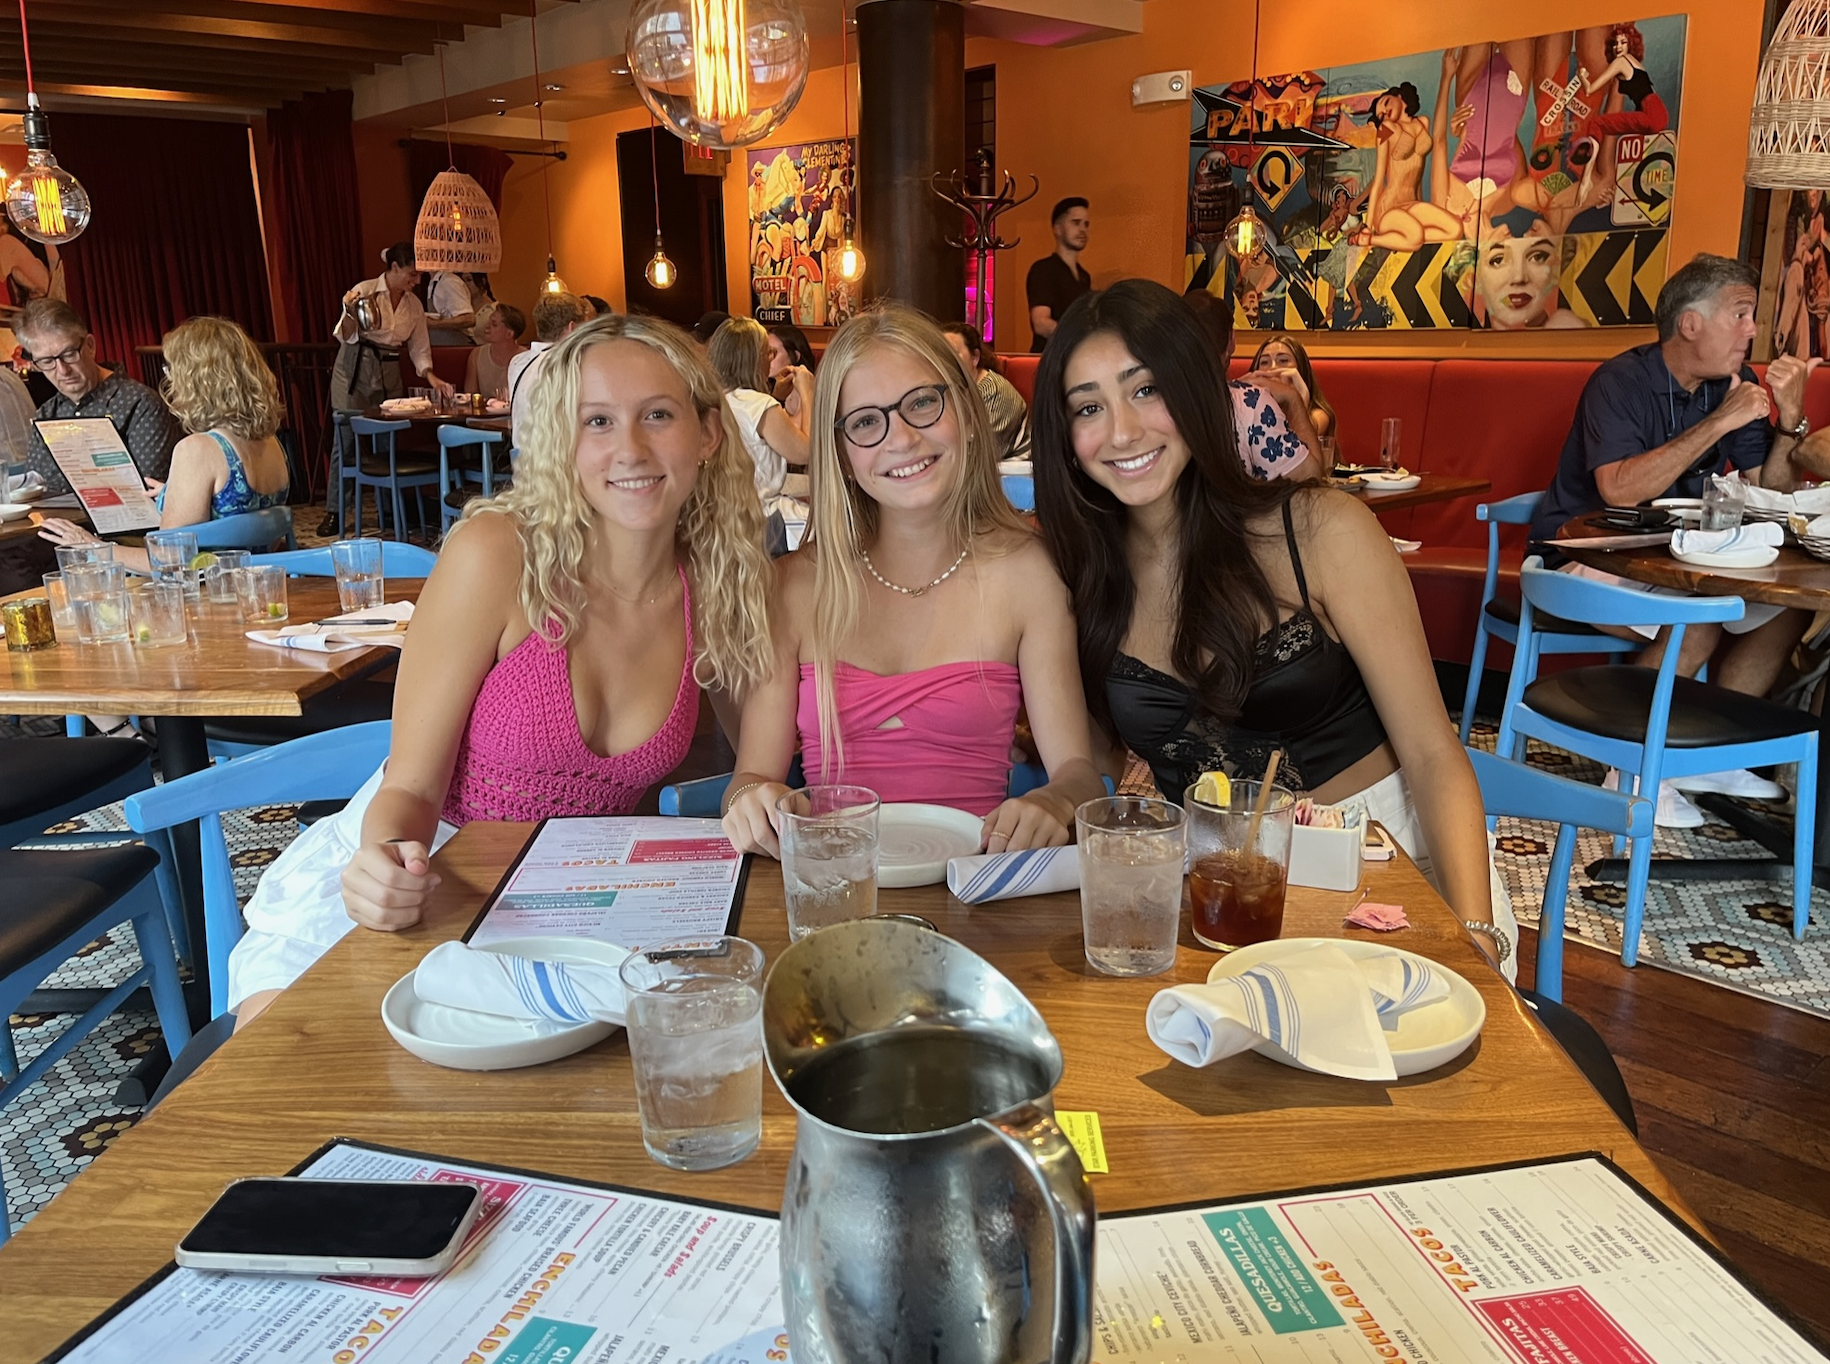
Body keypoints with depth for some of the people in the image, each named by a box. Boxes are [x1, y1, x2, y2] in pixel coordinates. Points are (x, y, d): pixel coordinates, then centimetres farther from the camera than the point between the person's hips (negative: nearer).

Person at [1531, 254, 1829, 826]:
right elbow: (1619, 491, -32)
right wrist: (1720, 422, -28)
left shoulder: (1735, 384, 4)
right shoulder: (1621, 381, -16)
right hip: (1586, 557, -8)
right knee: (1697, 624, -29)